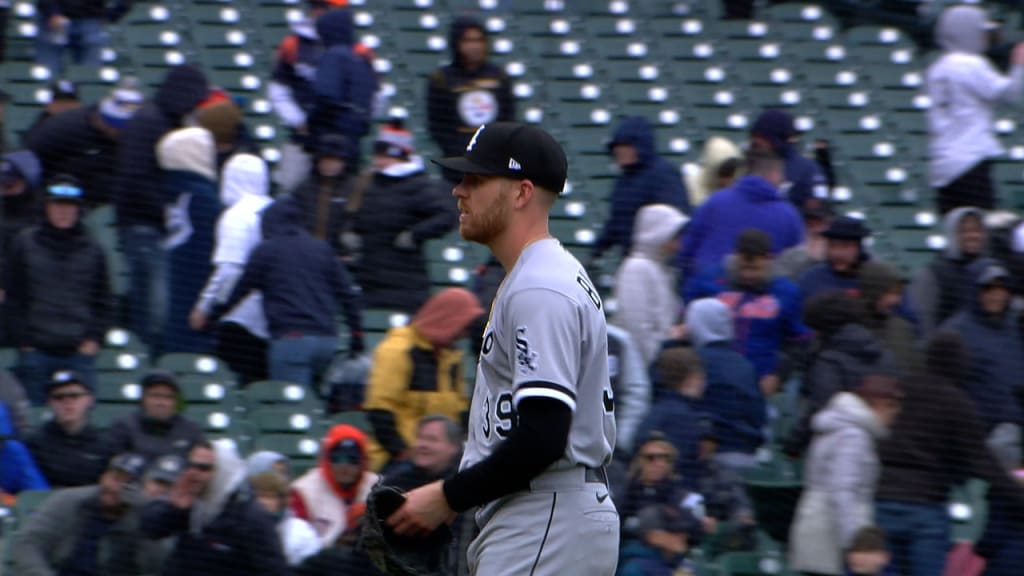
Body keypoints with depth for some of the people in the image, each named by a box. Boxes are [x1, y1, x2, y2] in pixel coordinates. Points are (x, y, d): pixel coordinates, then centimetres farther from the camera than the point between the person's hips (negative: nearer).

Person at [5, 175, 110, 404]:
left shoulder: (91, 250, 10)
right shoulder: (24, 245, 5)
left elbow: (102, 302, 13)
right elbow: (13, 299, 5)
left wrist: (93, 339, 1)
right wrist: (23, 341, -2)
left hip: (80, 353, 1)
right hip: (36, 351, -1)